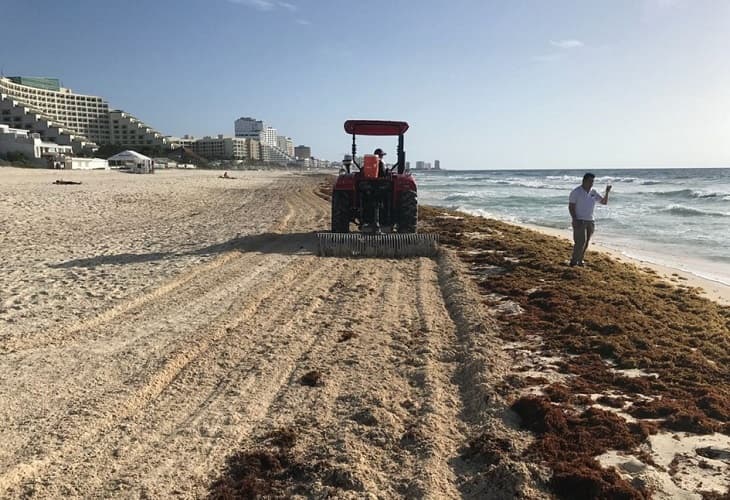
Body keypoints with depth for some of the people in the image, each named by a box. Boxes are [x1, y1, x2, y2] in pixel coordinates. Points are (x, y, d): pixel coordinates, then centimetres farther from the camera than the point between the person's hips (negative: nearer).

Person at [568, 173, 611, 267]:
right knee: (581, 241, -14)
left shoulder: (593, 192, 9)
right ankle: (573, 261, -6)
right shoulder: (576, 192, -7)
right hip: (579, 221, -6)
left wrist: (607, 192, -5)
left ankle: (580, 260, 19)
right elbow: (571, 207, -9)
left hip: (590, 221, 6)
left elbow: (604, 202, 12)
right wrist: (574, 220, -18)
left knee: (585, 243, 8)